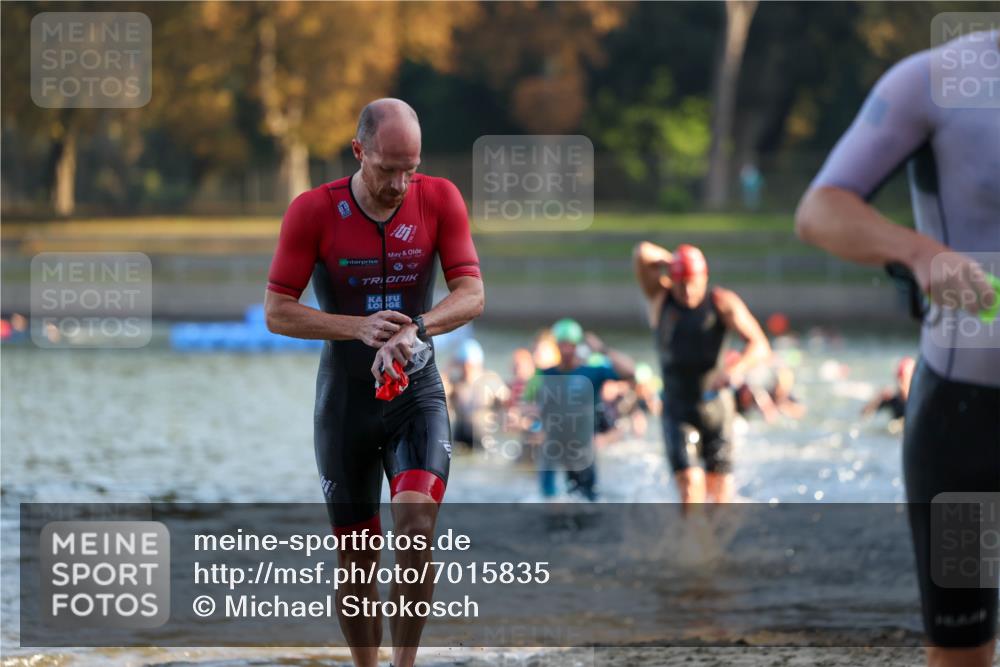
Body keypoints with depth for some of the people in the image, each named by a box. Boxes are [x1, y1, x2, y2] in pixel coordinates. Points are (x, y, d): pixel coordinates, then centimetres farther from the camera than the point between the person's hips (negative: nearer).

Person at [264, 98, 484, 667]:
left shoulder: (440, 200, -6)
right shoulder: (313, 211, -10)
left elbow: (472, 295, -11)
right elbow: (277, 311, -9)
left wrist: (414, 328, -30)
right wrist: (358, 327, -24)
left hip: (417, 395, 0)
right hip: (345, 402, 0)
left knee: (417, 523, -23)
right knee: (357, 557, 5)